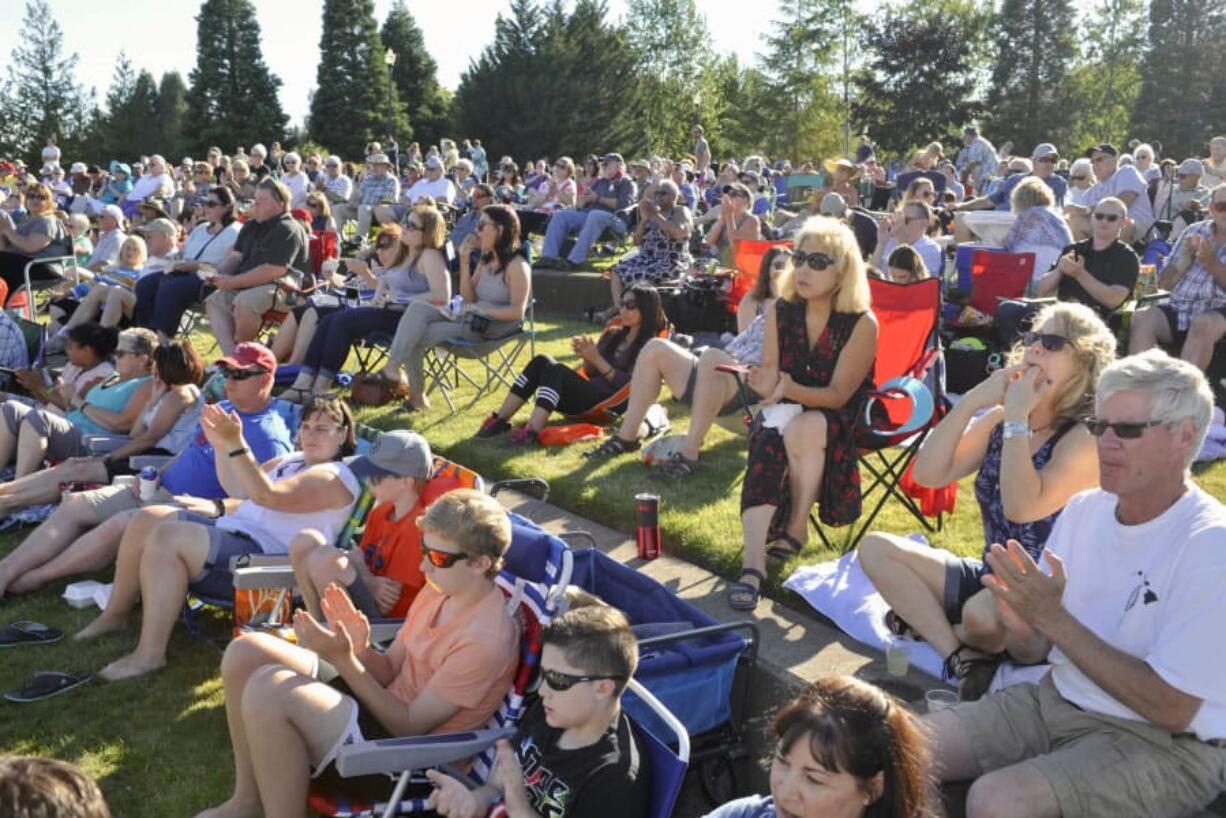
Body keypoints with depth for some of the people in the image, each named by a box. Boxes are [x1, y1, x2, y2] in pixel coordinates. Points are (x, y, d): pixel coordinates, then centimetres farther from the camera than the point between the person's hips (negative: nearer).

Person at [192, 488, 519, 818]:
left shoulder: (485, 639, -25)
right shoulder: (440, 589, 2)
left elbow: (412, 725, -20)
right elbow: (391, 670, 9)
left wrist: (344, 659, -23)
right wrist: (359, 650, -14)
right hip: (388, 707, 10)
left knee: (270, 689, -28)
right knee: (246, 653, 0)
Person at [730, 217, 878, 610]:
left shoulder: (861, 323, -14)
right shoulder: (781, 311, -2)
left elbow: (837, 395, -15)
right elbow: (770, 376, -1)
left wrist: (789, 389, -33)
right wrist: (766, 385, -27)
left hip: (839, 419, -3)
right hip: (786, 413, 3)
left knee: (804, 430, -36)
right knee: (767, 445, -31)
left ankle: (796, 529, -14)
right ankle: (752, 561, -43)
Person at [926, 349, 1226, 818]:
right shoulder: (1084, 509, 2)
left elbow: (1171, 708, -21)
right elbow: (1038, 652, 7)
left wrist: (1053, 618, -22)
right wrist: (1021, 622, -17)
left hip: (1163, 742, -6)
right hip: (1054, 700, 6)